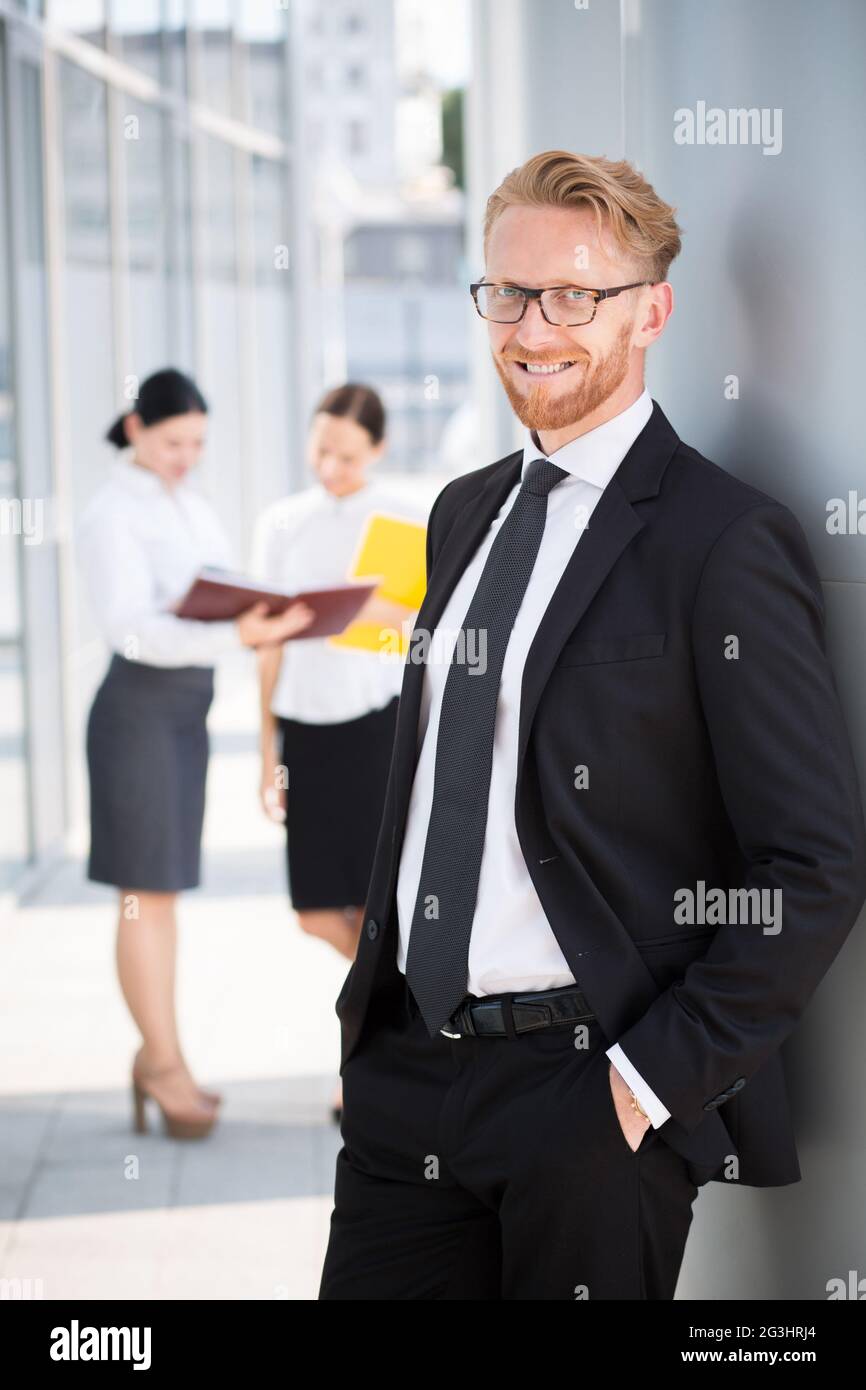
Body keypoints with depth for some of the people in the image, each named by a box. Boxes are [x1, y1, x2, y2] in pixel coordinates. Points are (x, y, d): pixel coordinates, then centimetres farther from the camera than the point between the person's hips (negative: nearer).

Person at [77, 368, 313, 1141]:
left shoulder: (190, 504, 14)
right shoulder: (112, 514, -11)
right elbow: (131, 628, -23)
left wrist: (272, 619, -8)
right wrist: (236, 638, -34)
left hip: (190, 707, 8)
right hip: (140, 705, -8)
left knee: (162, 887, 11)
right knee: (147, 890, -3)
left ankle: (156, 1057, 18)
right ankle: (167, 1063, 2)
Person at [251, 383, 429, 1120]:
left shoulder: (409, 519, -1)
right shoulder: (282, 523, 9)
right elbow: (271, 646, 11)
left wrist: (388, 612, -22)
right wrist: (268, 755, 10)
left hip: (383, 720, -4)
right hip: (308, 726, 4)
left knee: (375, 902, -3)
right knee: (319, 913, 3)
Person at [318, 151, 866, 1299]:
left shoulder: (726, 543, -11)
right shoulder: (464, 514, 13)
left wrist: (656, 1075, -14)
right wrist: (368, 1003, 13)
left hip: (592, 1102, -6)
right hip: (404, 1066, 6)